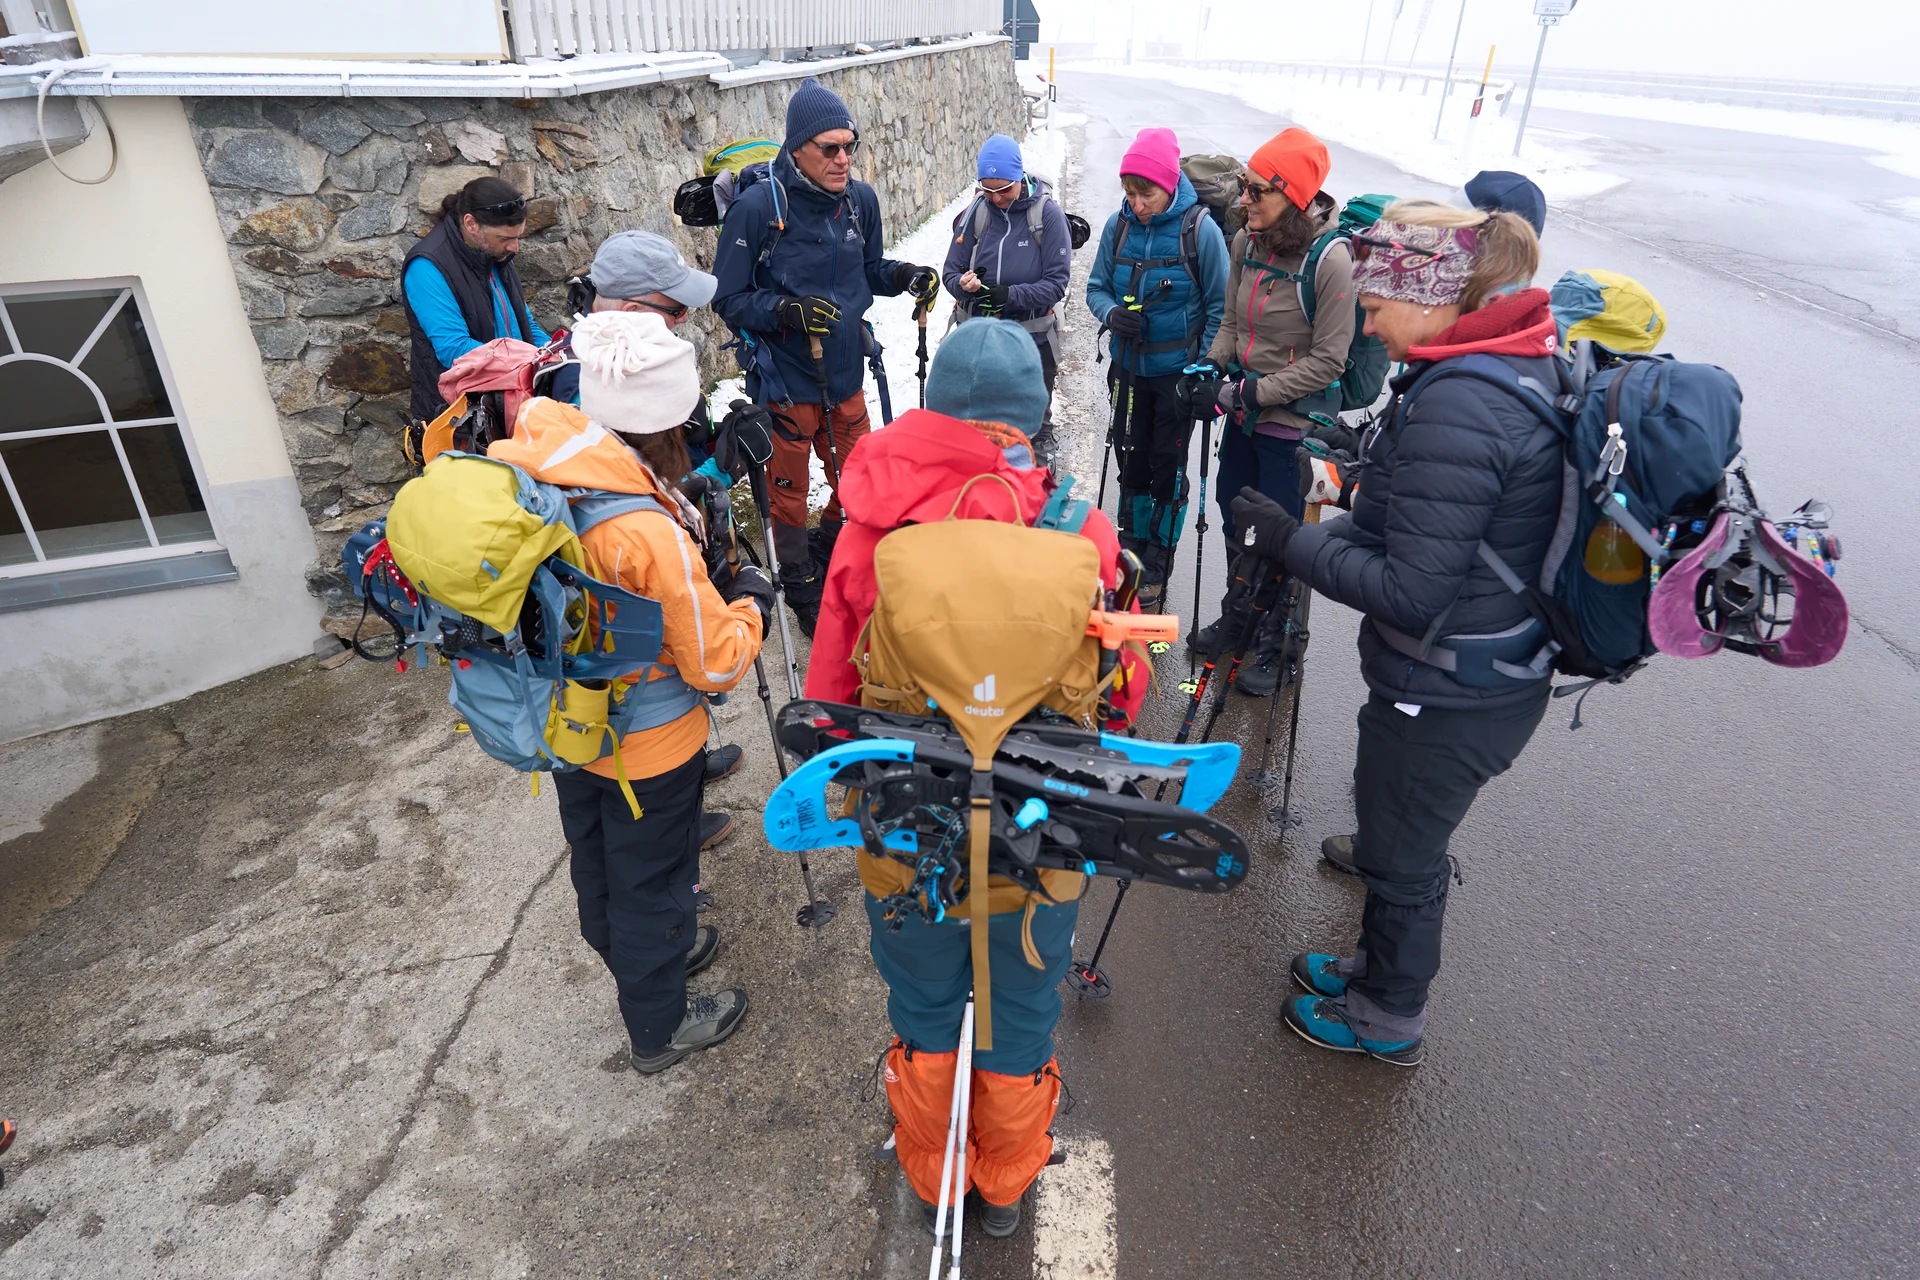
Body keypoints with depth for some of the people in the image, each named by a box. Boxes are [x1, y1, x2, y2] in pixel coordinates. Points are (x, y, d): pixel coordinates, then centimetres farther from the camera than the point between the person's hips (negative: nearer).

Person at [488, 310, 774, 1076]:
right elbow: (718, 664, -26)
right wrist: (749, 602, -7)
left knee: (598, 864, 28)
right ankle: (659, 1028, 40)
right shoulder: (650, 533, -35)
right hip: (649, 746, -7)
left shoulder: (517, 466, -14)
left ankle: (642, 956, 57)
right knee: (651, 878, 16)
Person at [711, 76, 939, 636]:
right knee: (790, 492, 11)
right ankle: (801, 587, 35)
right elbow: (729, 300, -12)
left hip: (845, 375, 5)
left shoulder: (860, 200, -1)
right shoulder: (758, 207, -17)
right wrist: (784, 311, -29)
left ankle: (829, 560, 46)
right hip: (786, 382, -5)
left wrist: (906, 275, -6)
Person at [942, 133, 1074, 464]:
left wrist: (1012, 295, -27)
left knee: (1035, 427, 14)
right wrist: (963, 285, -24)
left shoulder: (1047, 213, -10)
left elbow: (1057, 282, -13)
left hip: (1032, 340, -2)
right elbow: (951, 271, 0)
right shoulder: (977, 212, -3)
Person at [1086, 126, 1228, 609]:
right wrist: (1111, 313, -16)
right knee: (1132, 460, 13)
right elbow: (1097, 287, 7)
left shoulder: (1199, 228, -13)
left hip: (1177, 371, -3)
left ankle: (1157, 566, 19)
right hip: (1130, 368, 4)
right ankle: (1131, 549, 30)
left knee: (1168, 465, 5)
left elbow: (1219, 307, -9)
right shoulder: (1118, 225, -3)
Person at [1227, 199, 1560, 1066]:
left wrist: (1291, 542, -19)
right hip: (1495, 677, 9)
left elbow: (1411, 594, -27)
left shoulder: (1455, 409, -28)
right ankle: (1378, 968, 51)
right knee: (1400, 839, 27)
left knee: (1399, 856, 14)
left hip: (1444, 699, -9)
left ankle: (1388, 1019, 39)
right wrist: (1313, 538, 0)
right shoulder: (1526, 366, 3)